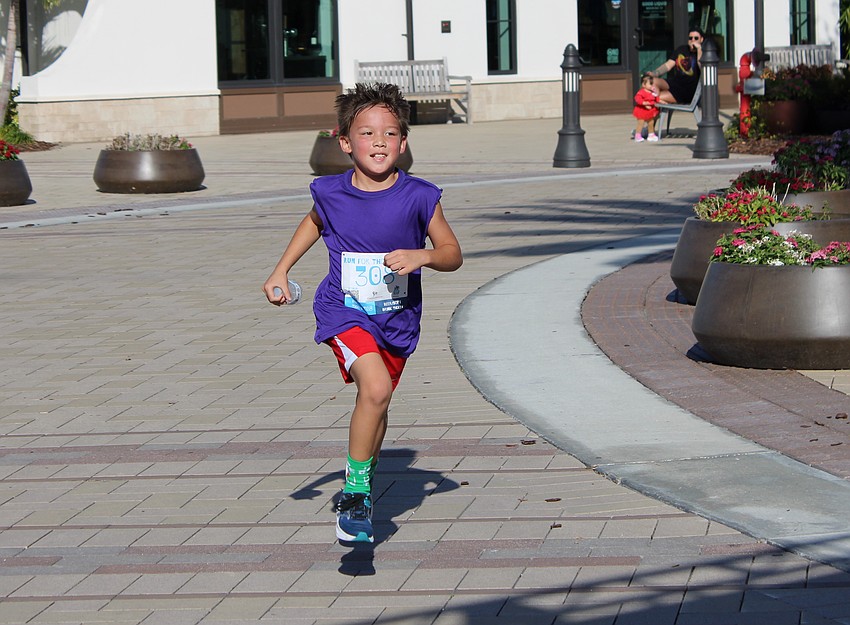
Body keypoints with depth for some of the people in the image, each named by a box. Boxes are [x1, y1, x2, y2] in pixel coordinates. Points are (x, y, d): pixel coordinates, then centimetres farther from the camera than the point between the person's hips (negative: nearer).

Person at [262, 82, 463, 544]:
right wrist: (281, 271, 12)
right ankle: (356, 487, -11)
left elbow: (453, 254, -5)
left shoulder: (418, 197, -13)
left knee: (376, 403, 18)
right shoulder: (331, 193, -10)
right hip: (344, 312, -2)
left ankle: (360, 488, 44)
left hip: (397, 319, 2)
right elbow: (314, 222, 15)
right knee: (375, 388, -27)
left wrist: (422, 256, -25)